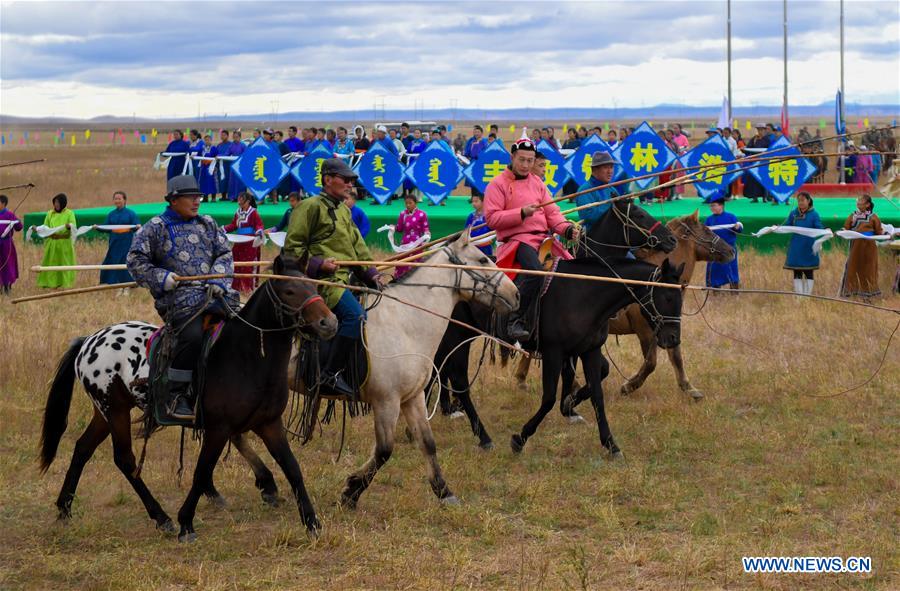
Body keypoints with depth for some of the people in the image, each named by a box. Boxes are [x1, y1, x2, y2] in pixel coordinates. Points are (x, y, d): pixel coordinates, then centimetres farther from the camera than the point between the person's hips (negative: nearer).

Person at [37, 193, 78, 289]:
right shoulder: (50, 214, 9)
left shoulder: (69, 213, 0)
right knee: (52, 265, 2)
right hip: (52, 243, 3)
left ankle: (66, 285, 4)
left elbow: (74, 227, -9)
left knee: (65, 265, 0)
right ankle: (53, 285, 6)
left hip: (65, 244, -3)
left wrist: (69, 227, -32)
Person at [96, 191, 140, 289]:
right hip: (114, 244, 3)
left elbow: (136, 227, -4)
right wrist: (97, 228, -9)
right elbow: (106, 228, 8)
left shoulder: (131, 213, 0)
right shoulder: (111, 214, 10)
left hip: (127, 244, -3)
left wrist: (138, 227, -26)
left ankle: (126, 288, 7)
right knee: (113, 264, 0)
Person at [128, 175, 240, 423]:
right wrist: (161, 278, -9)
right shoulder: (155, 228, 7)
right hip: (179, 296, -5)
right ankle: (176, 397, -21)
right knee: (192, 335, -32)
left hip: (213, 293, 5)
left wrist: (218, 279, -5)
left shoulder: (208, 224, 20)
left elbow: (225, 254, 15)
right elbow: (136, 261, 6)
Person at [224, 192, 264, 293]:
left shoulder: (253, 212, -8)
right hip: (239, 242, 7)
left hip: (250, 242, -7)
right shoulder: (238, 213, 12)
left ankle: (249, 286, 3)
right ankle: (238, 286, 18)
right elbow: (233, 225, 15)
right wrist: (225, 229, 1)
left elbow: (259, 224, -11)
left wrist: (259, 231, -31)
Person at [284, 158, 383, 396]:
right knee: (355, 314, -28)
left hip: (345, 278, 10)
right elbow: (292, 247, -8)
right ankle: (331, 374, -26)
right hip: (322, 279, -10)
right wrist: (318, 263, -19)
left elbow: (359, 249, 24)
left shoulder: (344, 212, 23)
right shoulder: (311, 207, -4)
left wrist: (372, 275, 10)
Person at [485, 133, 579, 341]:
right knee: (535, 269, -34)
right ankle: (516, 320, -27)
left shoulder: (537, 183, 21)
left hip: (544, 236, 7)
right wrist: (521, 213, -19)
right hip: (517, 239, -7)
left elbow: (552, 213, 16)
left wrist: (567, 229, -3)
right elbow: (492, 218, -7)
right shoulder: (498, 184, 2)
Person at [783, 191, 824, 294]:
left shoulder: (814, 214, -5)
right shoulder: (793, 214, 4)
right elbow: (786, 226, 7)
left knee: (808, 273, 5)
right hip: (796, 248, 3)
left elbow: (819, 228, -10)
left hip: (808, 249, -3)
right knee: (797, 274, 4)